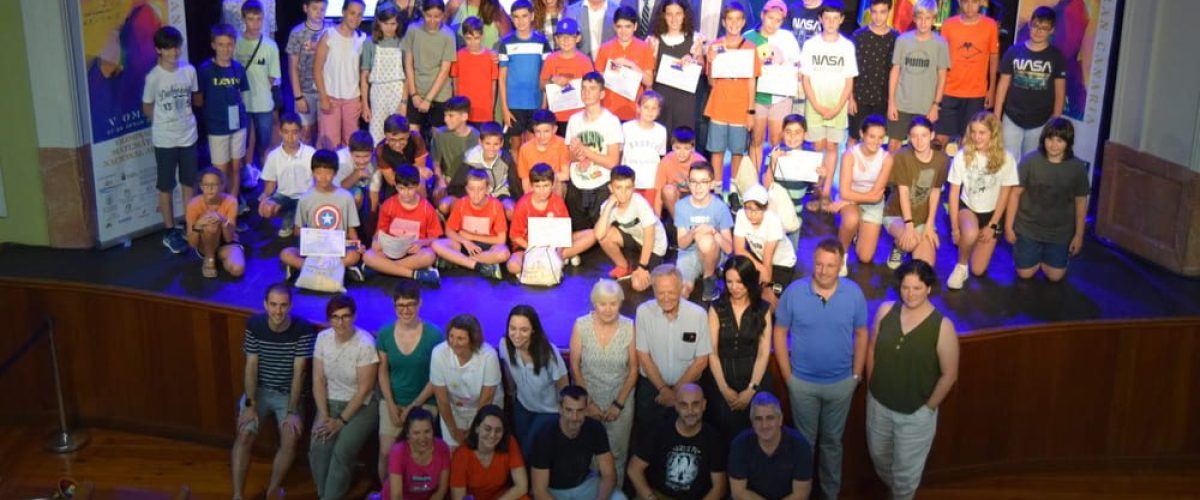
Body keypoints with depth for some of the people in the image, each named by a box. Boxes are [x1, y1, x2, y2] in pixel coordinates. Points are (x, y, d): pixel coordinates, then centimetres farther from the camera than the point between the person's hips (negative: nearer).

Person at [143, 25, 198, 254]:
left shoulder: (189, 70, -3)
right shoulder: (153, 77, -13)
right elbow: (147, 109, 0)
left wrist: (184, 118, 8)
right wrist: (166, 122, 5)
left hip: (189, 136, 4)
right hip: (165, 140, -3)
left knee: (190, 183, 13)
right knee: (166, 187, 7)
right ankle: (170, 232, 16)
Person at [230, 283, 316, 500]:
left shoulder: (303, 330, -18)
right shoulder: (254, 325, -10)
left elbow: (298, 373, -16)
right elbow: (251, 366, -7)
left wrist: (292, 411, -19)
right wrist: (250, 405, -14)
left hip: (289, 393, -1)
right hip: (259, 389, 2)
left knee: (290, 439, -22)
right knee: (244, 435, -19)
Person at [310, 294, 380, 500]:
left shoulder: (365, 344, -19)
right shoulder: (322, 338, -4)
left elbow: (364, 389, -17)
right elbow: (318, 380, -1)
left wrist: (341, 420, -17)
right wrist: (323, 415, -10)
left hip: (361, 405, -4)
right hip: (331, 402, 4)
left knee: (342, 451, -24)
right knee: (318, 447, -19)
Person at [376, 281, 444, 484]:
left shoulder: (433, 334, -12)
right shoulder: (385, 334, -4)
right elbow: (383, 372, 4)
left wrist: (413, 407, -10)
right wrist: (392, 406, -5)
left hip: (424, 403, -2)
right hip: (392, 401, 2)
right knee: (385, 453, -7)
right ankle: (386, 493, 16)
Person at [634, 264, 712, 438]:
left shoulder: (698, 314, -11)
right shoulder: (644, 311, -11)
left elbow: (701, 360, -5)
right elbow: (643, 357, -6)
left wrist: (677, 390, -9)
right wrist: (664, 390, -11)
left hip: (687, 388, 0)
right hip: (651, 386, 0)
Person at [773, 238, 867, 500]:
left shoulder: (854, 293, -13)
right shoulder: (794, 292, -16)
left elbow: (861, 335, -1)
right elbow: (780, 333, -7)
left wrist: (856, 374, 0)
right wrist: (788, 375, -6)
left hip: (841, 383, 1)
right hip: (802, 382, -1)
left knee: (832, 440, 19)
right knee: (804, 441, 17)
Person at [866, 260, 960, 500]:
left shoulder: (942, 327, -22)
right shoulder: (885, 310, -11)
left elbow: (949, 374, -14)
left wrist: (928, 407, -9)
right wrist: (871, 386, 4)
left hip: (915, 414, -4)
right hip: (878, 404, 4)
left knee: (906, 470, 16)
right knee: (879, 457, 26)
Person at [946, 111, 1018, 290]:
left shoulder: (1006, 159, -14)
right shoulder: (962, 156, -13)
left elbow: (1004, 195, -5)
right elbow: (954, 192, -6)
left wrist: (992, 226, -7)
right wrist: (954, 227, -8)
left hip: (991, 213, 1)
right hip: (967, 208, -1)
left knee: (978, 270, -4)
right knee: (970, 234, -39)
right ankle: (961, 267, -8)